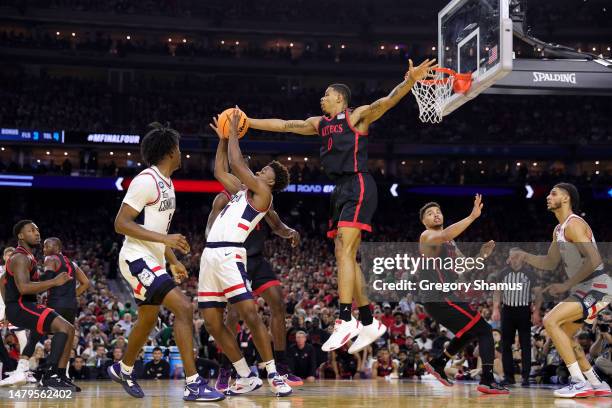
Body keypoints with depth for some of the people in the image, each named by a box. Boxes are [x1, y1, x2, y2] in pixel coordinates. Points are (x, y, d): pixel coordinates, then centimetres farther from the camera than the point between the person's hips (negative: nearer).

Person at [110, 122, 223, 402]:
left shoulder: (167, 183, 12)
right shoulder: (147, 180, -18)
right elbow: (121, 223, -22)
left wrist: (173, 261, 21)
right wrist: (164, 238, -28)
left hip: (153, 261, 10)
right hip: (137, 259, -10)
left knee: (148, 319, 23)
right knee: (184, 308, -21)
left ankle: (123, 369, 47)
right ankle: (193, 385, -21)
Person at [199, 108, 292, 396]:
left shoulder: (262, 194, -2)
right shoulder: (241, 190, 22)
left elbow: (237, 163, -8)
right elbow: (220, 171, 33)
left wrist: (234, 131, 3)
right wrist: (223, 138, 29)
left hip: (228, 255, -9)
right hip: (209, 255, 9)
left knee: (249, 314, -17)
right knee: (212, 322, 4)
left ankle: (273, 374, -8)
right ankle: (246, 377, 10)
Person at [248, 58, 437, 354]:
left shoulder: (357, 116, 0)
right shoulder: (319, 124, 21)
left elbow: (387, 101, -15)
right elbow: (283, 125, 25)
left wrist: (409, 81, -33)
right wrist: (246, 122, 23)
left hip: (358, 186, -8)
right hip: (341, 190, 8)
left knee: (344, 252, -18)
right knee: (345, 257, 6)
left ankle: (345, 320, -22)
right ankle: (369, 323, 11)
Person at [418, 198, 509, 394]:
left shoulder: (450, 243, 21)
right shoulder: (427, 236, -8)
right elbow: (445, 235, -31)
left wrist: (481, 256, 5)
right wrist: (472, 216, -36)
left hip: (447, 299, 10)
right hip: (441, 299, -10)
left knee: (469, 332, 28)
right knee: (485, 330, -12)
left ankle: (437, 364, 34)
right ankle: (487, 381, -19)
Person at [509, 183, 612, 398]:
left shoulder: (574, 224, -16)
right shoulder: (559, 229, 15)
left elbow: (594, 260, -26)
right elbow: (550, 262, 24)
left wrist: (566, 285, -23)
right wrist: (525, 256, 8)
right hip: (584, 289, 10)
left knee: (551, 321, -20)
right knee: (564, 334, 17)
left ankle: (580, 383, -19)